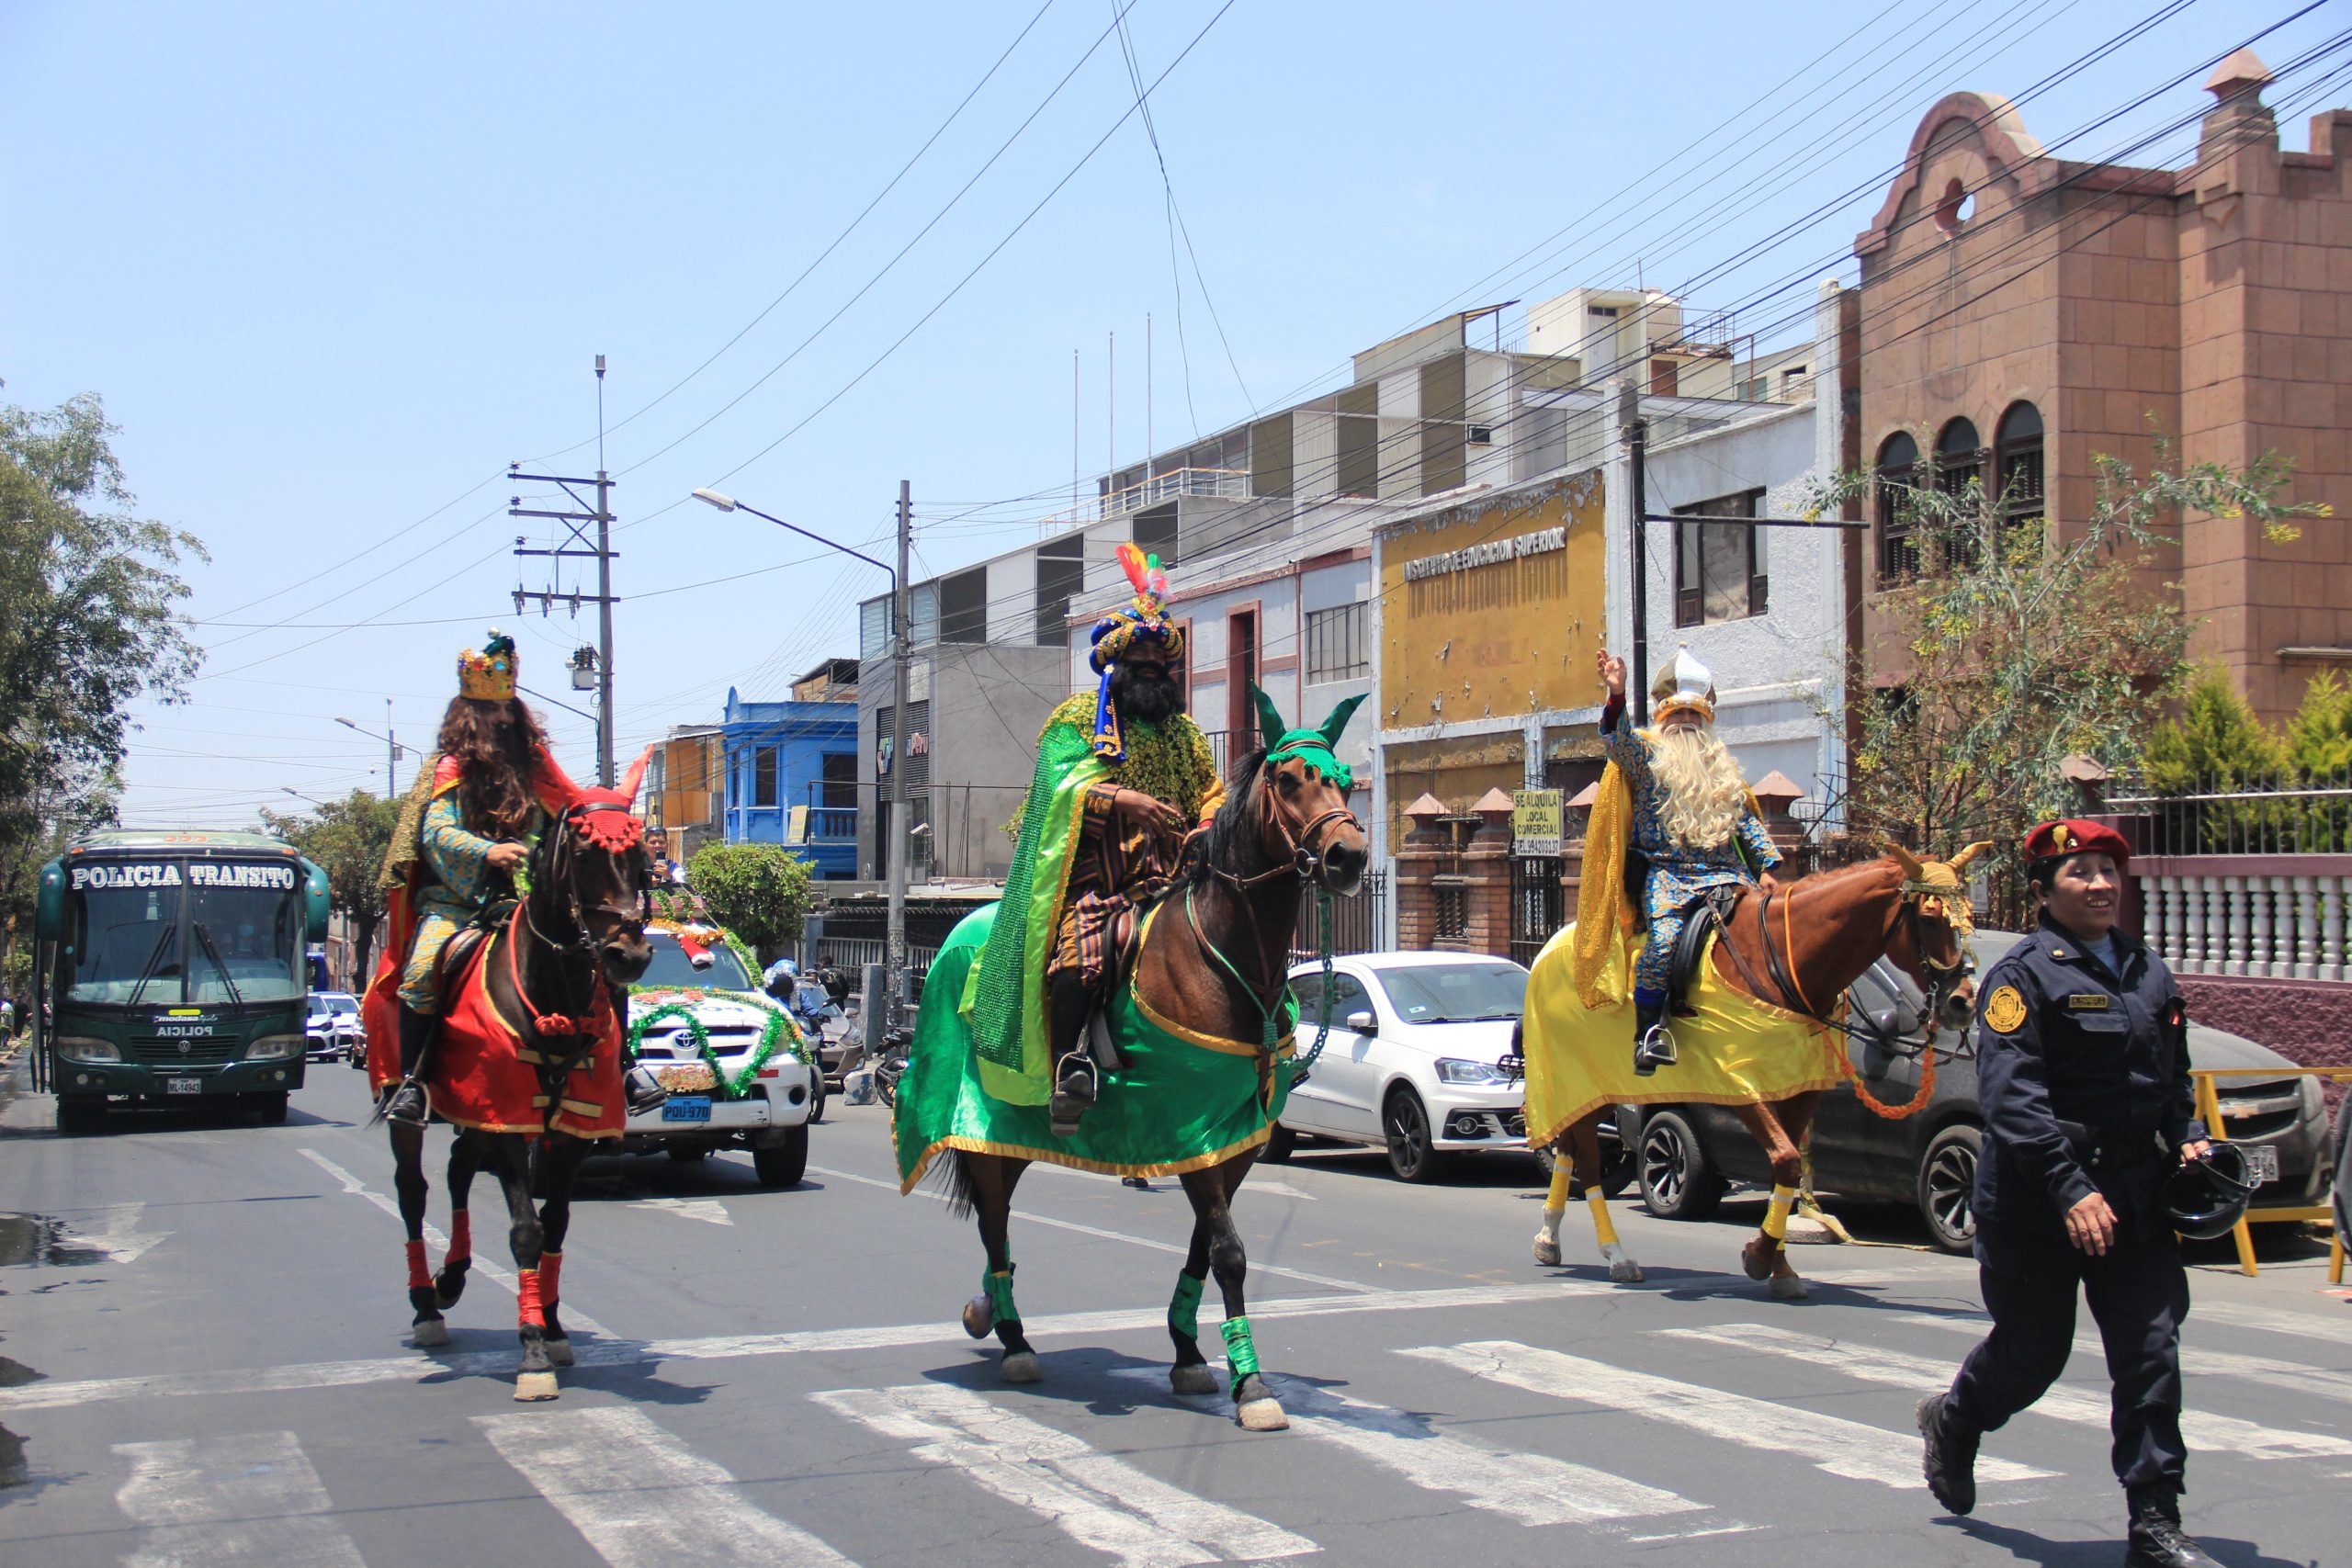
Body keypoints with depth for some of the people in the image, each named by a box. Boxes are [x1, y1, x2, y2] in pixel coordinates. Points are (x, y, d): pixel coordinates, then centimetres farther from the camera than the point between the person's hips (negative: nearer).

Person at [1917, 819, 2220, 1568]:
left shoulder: (2149, 971, 11)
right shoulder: (2024, 974, -10)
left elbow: (2175, 1078, 23)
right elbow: (2010, 1096, -20)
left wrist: (2188, 1139, 4)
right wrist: (2069, 1188, -29)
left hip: (2136, 1194, 5)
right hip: (2038, 1198, -5)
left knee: (2152, 1352, -2)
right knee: (2034, 1352, 8)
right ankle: (1953, 1422, 39)